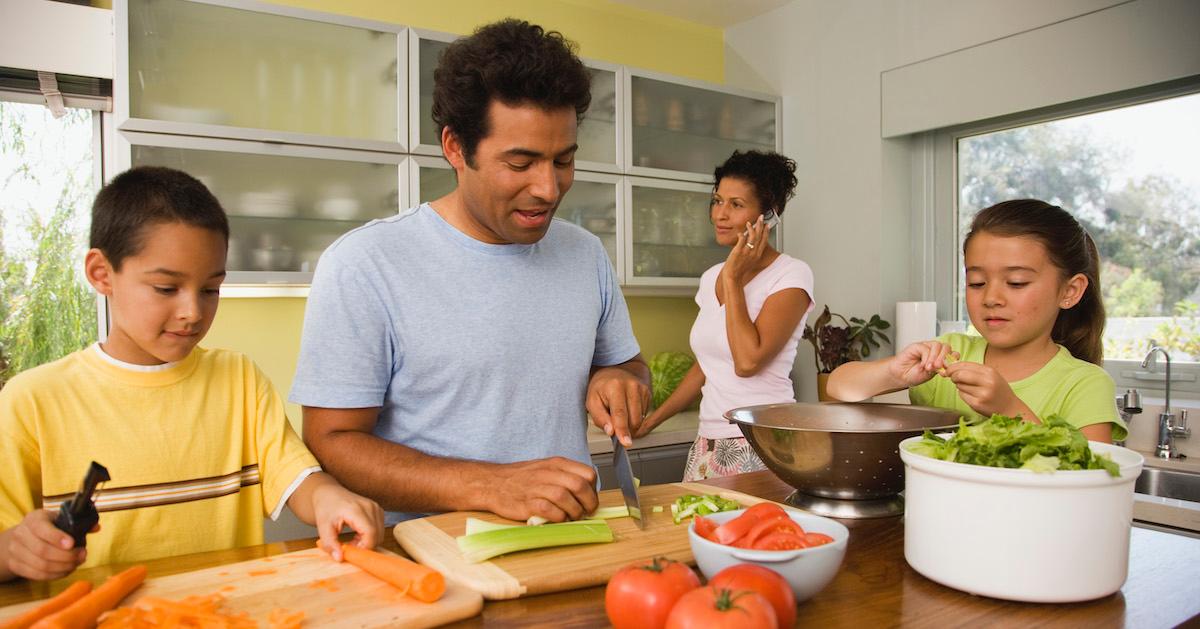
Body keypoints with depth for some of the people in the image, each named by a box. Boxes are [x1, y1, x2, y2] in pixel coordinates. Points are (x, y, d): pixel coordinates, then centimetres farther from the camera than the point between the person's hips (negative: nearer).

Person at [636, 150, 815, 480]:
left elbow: (748, 361, -23)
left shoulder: (791, 275, -10)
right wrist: (652, 420, 21)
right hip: (708, 445, 6)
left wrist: (733, 278, -14)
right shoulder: (711, 278, 10)